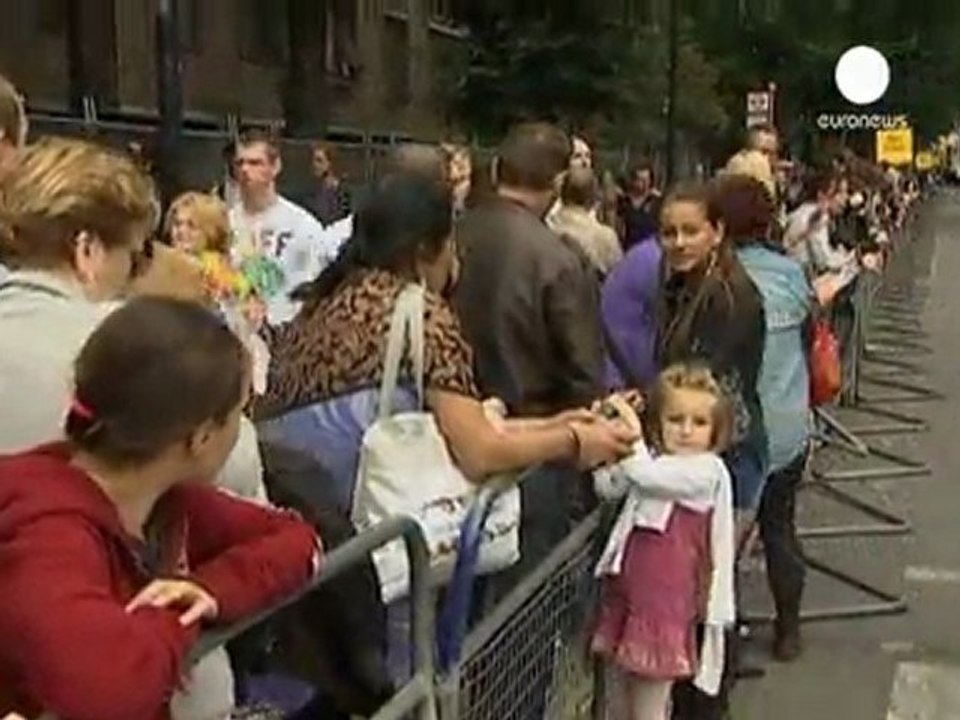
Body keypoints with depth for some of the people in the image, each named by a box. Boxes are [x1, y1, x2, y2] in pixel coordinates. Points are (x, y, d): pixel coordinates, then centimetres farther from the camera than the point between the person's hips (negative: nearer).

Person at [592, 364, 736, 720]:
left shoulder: (708, 469, -14)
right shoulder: (655, 459, 8)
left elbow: (644, 474, -25)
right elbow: (607, 486, 4)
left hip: (663, 600, -7)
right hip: (622, 589, 7)